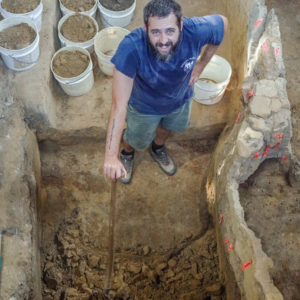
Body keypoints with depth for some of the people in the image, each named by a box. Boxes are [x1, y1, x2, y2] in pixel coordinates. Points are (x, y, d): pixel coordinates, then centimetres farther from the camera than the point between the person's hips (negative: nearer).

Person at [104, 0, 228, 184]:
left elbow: (223, 22, -13)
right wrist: (111, 156, -52)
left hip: (181, 98, 3)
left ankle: (158, 149, 71)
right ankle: (127, 153, 65)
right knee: (138, 140, 26)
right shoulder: (131, 48, -45)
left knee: (168, 128, 34)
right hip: (144, 106, -3)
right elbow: (119, 105, -46)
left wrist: (201, 64, -9)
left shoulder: (196, 31, -38)